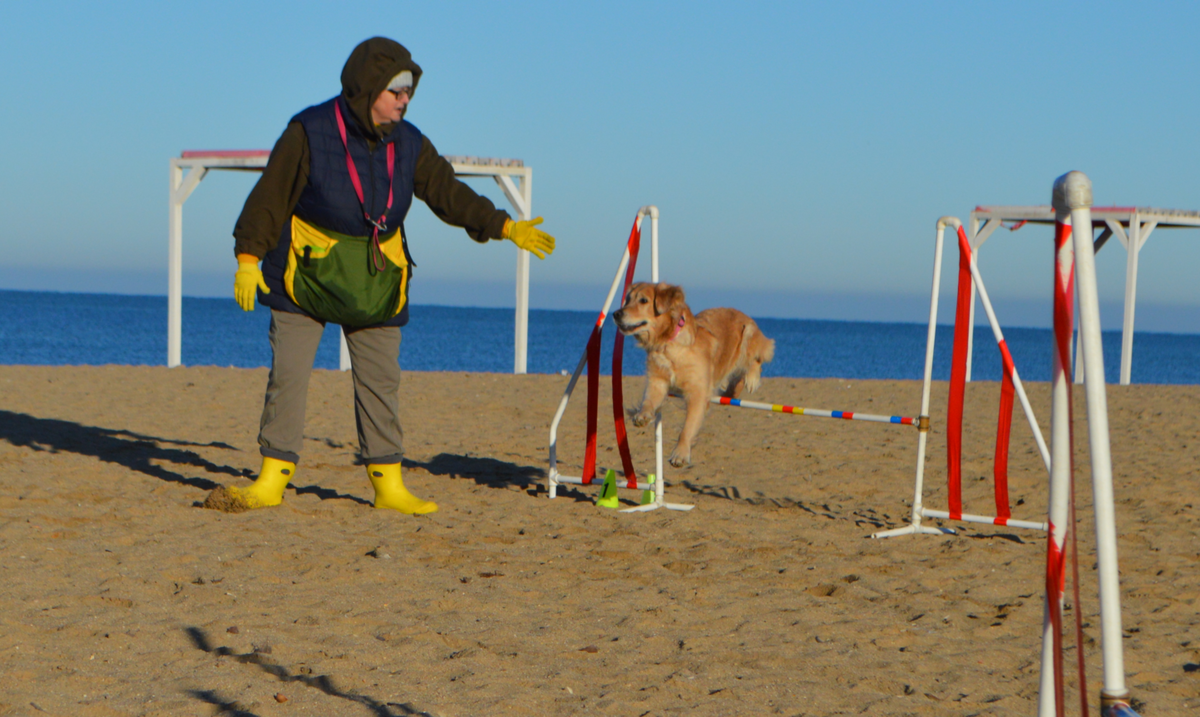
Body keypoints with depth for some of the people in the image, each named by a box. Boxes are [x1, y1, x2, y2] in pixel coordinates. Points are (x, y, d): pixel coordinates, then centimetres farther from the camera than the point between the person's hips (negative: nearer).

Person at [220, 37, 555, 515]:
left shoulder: (408, 145, 3)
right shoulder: (309, 133, -11)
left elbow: (449, 193, 6)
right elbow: (270, 196, -10)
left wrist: (504, 227, -3)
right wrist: (248, 260, -14)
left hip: (374, 285, 4)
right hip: (305, 276, -4)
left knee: (381, 382, 6)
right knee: (287, 376, -4)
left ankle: (388, 484, 12)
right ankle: (272, 481, 2)